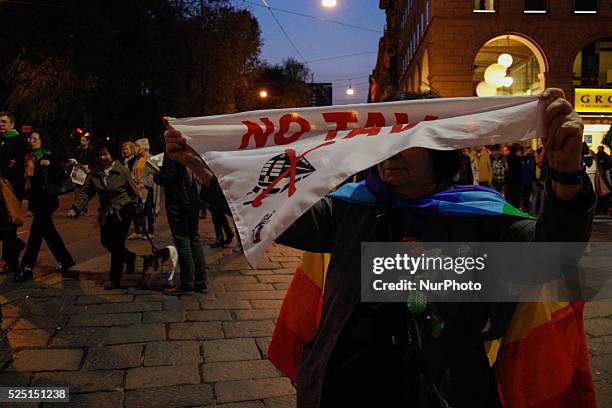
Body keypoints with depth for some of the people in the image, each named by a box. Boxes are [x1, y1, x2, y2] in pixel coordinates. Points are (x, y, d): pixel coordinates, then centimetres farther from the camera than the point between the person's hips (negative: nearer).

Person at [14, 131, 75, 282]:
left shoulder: (49, 157, -8)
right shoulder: (28, 158, 8)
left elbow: (62, 176, -13)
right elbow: (26, 178, 12)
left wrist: (49, 165, -25)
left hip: (47, 200, -7)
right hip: (35, 200, 7)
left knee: (36, 231, -8)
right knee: (48, 231, 14)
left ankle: (27, 267, -4)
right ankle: (65, 260, 27)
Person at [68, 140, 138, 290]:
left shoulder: (122, 171, -10)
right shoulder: (95, 173, 2)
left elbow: (134, 193, -5)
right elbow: (85, 192, -2)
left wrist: (134, 210, -8)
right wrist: (76, 208, -15)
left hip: (122, 213, -5)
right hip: (106, 214, 6)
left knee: (117, 245, -3)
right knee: (106, 241, 11)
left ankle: (114, 279, 9)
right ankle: (129, 257, 38)